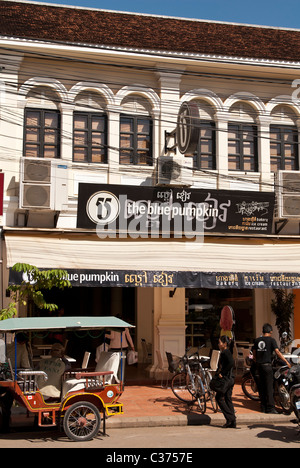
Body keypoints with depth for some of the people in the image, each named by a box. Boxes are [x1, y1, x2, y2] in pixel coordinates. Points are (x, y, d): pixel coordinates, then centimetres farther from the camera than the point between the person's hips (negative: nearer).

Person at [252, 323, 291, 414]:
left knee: (261, 387, 10)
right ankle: (270, 408, -5)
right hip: (267, 365, -5)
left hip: (259, 365, 5)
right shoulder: (271, 340, -5)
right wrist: (286, 362, -10)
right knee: (269, 387, -3)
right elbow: (277, 352, -14)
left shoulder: (257, 340, 10)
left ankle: (263, 407, 14)